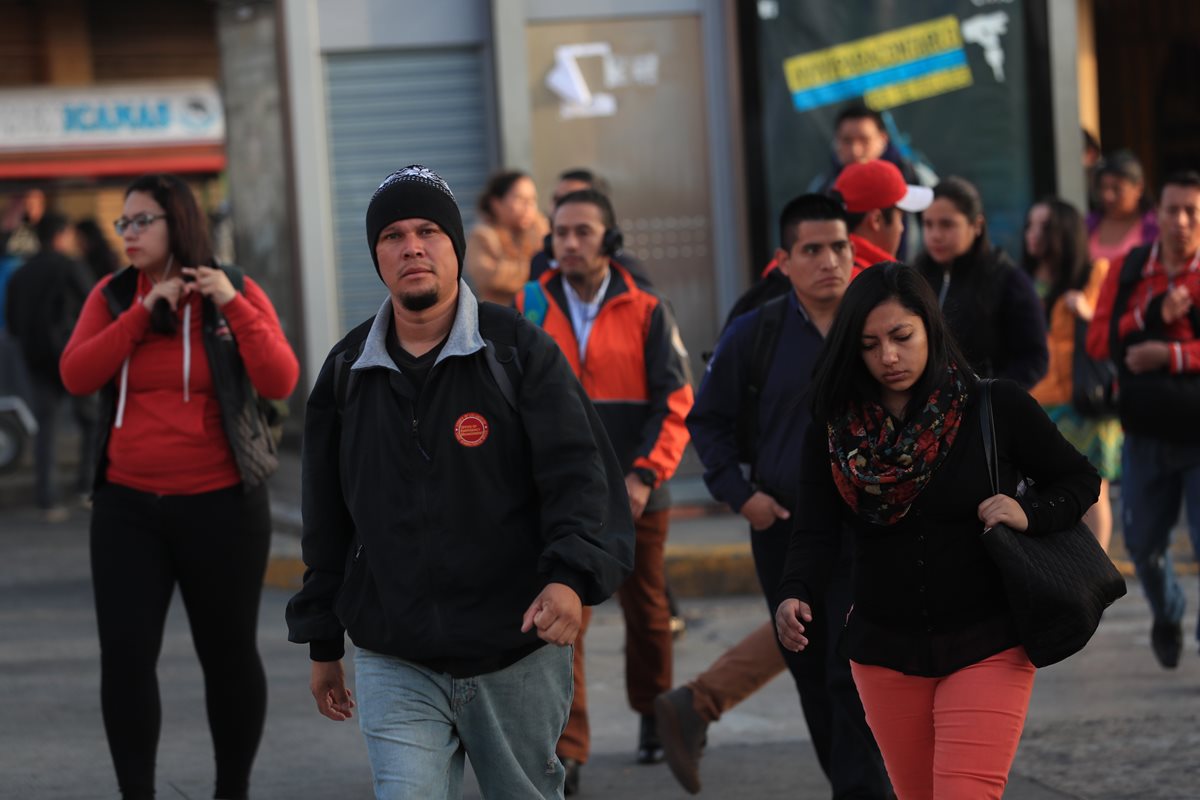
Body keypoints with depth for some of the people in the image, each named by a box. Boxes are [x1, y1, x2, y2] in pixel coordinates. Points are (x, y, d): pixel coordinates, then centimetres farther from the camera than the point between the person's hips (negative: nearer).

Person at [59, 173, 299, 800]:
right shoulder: (112, 297, 5)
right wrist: (143, 311, -14)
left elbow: (280, 383, -11)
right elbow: (76, 376, -9)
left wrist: (233, 307, -18)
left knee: (229, 653, 8)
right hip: (128, 507, 2)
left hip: (221, 505, -1)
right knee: (125, 654, -6)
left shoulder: (239, 292, -1)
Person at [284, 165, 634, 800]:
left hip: (517, 657, -1)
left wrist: (571, 575, -29)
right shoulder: (346, 372, 8)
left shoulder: (521, 352, -2)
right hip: (395, 665, 1)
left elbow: (579, 473, -11)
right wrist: (322, 643, 17)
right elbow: (327, 523, 16)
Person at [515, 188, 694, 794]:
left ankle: (654, 716, 39)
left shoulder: (645, 312, -2)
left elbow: (675, 403, -4)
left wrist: (645, 475, -14)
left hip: (634, 495, 0)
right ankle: (567, 752, -15)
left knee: (646, 613, 16)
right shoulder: (529, 311, 2)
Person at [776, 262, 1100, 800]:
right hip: (884, 652, 3)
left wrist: (1029, 515, -17)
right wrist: (794, 598, -30)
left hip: (985, 648, -3)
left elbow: (1080, 481, 3)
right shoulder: (834, 430, -2)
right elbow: (815, 532, -10)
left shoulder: (997, 408, -7)